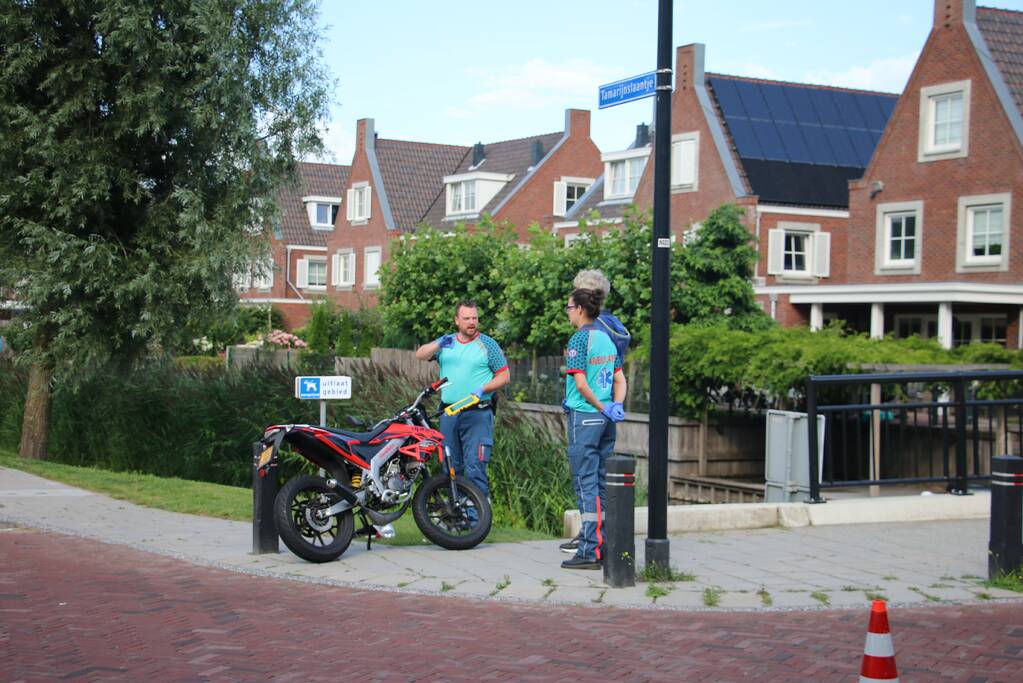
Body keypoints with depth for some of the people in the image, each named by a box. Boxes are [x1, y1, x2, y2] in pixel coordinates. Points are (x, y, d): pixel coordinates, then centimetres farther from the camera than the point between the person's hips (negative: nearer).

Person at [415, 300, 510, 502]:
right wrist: (437, 345, -20)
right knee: (451, 467, 9)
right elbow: (420, 355, -1)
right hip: (448, 413, 4)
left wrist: (483, 390, -14)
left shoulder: (488, 344, 3)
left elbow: (504, 376, 2)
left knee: (475, 466, -12)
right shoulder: (446, 343, 13)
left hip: (477, 414, -4)